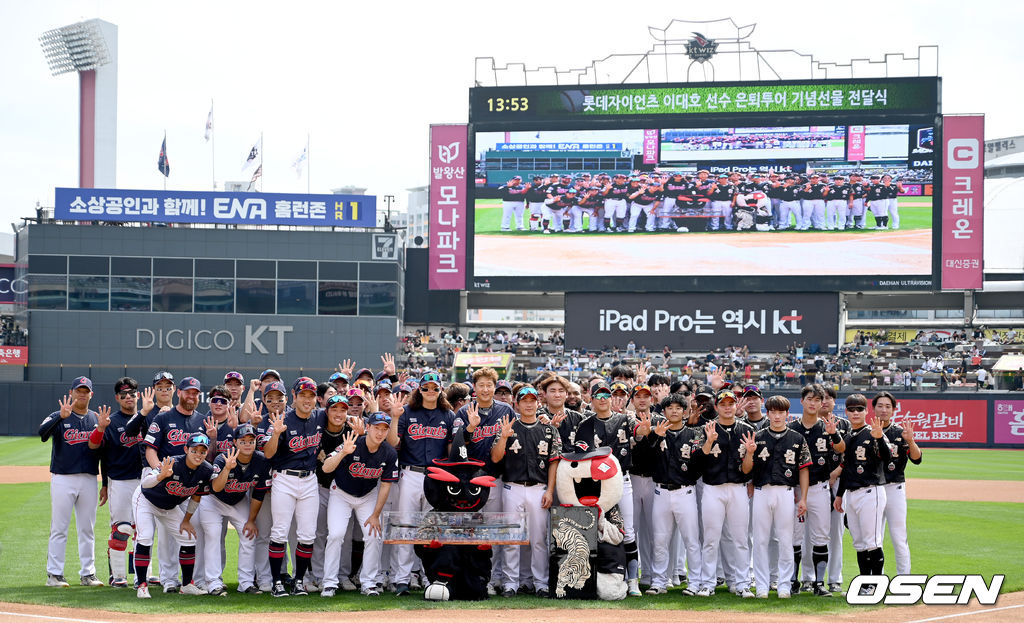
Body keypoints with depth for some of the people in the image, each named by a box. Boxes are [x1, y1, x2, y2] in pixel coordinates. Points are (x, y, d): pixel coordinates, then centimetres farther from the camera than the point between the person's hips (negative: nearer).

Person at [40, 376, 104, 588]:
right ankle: (54, 574, 2)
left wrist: (101, 428, -16)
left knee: (87, 529, 7)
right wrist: (62, 416, -34)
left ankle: (88, 573, 12)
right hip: (62, 479, -3)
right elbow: (42, 432, -19)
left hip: (89, 479, 3)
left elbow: (98, 448, 3)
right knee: (59, 528, -2)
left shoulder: (96, 418, 12)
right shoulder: (58, 417, 1)